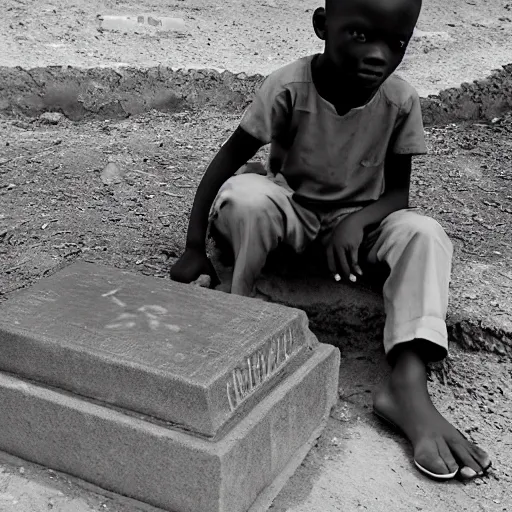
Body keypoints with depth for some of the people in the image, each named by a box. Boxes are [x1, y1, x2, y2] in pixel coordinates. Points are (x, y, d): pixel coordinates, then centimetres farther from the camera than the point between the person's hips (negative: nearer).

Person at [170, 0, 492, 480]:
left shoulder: (401, 101, -16)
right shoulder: (289, 86, -22)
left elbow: (397, 191, -8)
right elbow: (226, 161, -18)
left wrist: (357, 223, -31)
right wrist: (194, 249, -21)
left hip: (360, 218, 2)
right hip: (290, 213, -2)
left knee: (425, 233, -28)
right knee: (244, 195, -35)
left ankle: (407, 384, -35)